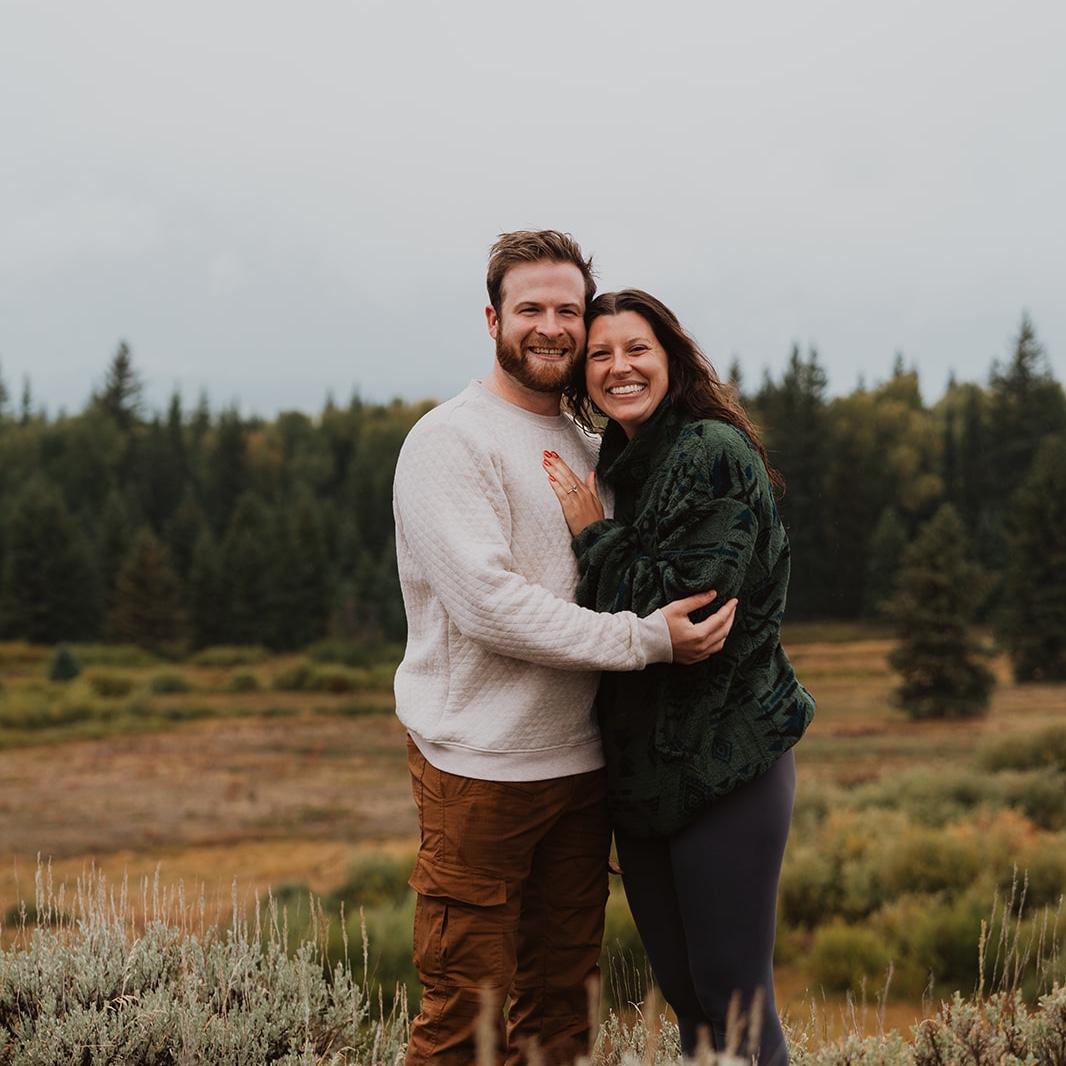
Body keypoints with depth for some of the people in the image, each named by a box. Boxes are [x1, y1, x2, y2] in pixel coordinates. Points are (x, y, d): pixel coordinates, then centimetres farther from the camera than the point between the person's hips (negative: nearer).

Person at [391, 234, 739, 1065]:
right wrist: (647, 639, -18)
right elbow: (489, 603, -19)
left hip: (581, 764, 7)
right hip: (480, 771, -7)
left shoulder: (592, 450, 15)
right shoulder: (450, 442, -9)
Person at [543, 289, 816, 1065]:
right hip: (639, 769, 8)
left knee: (734, 999, -3)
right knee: (684, 996, 14)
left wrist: (594, 534, -13)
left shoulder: (716, 452, -13)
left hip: (726, 767, -8)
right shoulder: (610, 467, 11)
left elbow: (691, 605, -21)